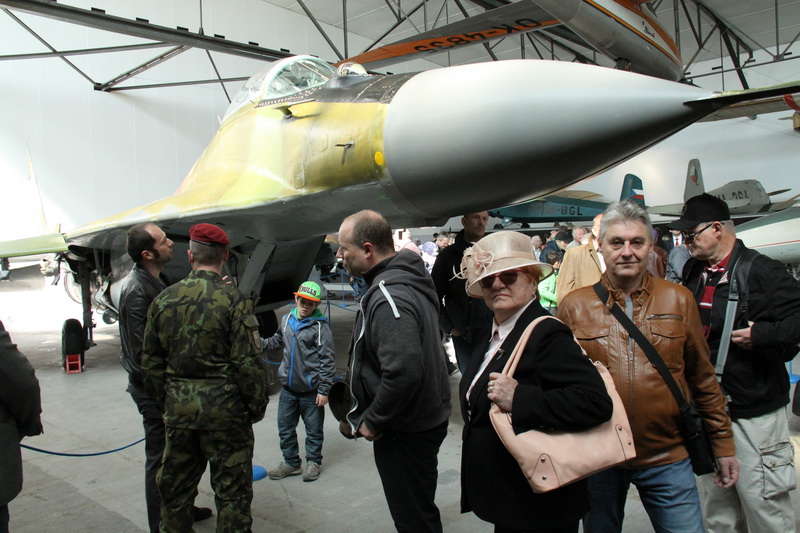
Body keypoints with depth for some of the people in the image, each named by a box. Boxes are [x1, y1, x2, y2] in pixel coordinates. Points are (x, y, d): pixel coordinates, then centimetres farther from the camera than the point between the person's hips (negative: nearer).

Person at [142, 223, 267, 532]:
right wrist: (257, 406, -3)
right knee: (232, 490, 9)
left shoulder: (164, 300, 2)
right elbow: (248, 362, -16)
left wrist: (164, 403, 18)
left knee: (175, 488, 20)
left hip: (178, 411, 5)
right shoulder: (234, 300, -14)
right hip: (225, 412, -4)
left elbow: (150, 363, 8)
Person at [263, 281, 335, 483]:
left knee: (314, 429, 11)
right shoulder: (288, 320, 5)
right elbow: (277, 340, 25)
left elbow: (327, 360, -13)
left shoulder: (320, 327, -13)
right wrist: (260, 343, 7)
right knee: (285, 428, 14)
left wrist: (324, 390, -14)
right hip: (288, 387, 6)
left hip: (310, 390, -5)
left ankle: (313, 462, 30)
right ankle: (291, 462, 32)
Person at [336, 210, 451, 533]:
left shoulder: (388, 297, -25)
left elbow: (404, 371, -36)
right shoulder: (406, 280, 6)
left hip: (405, 433, -10)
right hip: (425, 419, 10)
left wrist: (373, 421, -20)